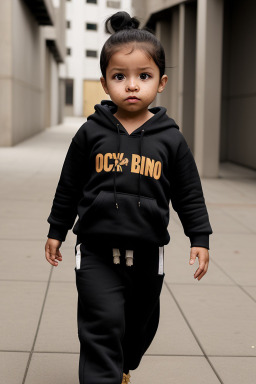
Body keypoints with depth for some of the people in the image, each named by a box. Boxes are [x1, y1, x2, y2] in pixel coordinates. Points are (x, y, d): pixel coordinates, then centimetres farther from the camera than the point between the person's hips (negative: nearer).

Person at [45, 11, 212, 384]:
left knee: (141, 323, 19)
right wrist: (57, 231, 9)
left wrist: (200, 238, 1)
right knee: (103, 324, -11)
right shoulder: (91, 133, -4)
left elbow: (189, 194, 5)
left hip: (147, 252, 2)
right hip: (97, 250, -2)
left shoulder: (171, 139, -3)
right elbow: (69, 187, 5)